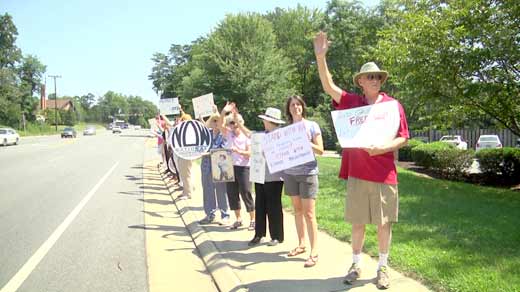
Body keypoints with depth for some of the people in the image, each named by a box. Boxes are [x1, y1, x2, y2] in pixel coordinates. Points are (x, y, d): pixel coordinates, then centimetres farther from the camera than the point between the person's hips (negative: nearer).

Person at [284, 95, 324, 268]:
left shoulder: (312, 126, -1)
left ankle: (314, 252, -4)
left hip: (308, 173, -4)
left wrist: (306, 143, -19)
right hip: (290, 173, 4)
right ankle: (301, 244, 21)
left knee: (309, 213, -7)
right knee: (297, 210, 10)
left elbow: (320, 150, -4)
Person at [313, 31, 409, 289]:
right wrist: (320, 57, -18)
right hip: (356, 172, 1)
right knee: (357, 222, 10)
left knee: (384, 222, 6)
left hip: (384, 173, -1)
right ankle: (356, 265, 25)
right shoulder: (352, 102, 4)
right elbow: (329, 86, -7)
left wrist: (382, 149, -18)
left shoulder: (392, 105, 0)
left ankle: (383, 267, 20)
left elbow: (403, 138, 1)